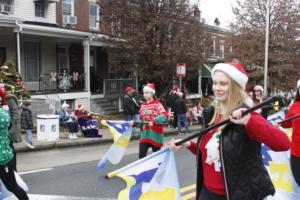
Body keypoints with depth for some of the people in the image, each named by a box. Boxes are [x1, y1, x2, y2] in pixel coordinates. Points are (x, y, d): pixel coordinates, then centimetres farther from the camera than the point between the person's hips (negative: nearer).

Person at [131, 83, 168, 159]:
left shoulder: (157, 104, -8)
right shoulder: (142, 106, 9)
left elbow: (165, 115, -23)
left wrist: (154, 121, -35)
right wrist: (135, 123, -3)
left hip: (155, 134, -4)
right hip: (144, 134, 5)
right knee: (141, 155, -3)